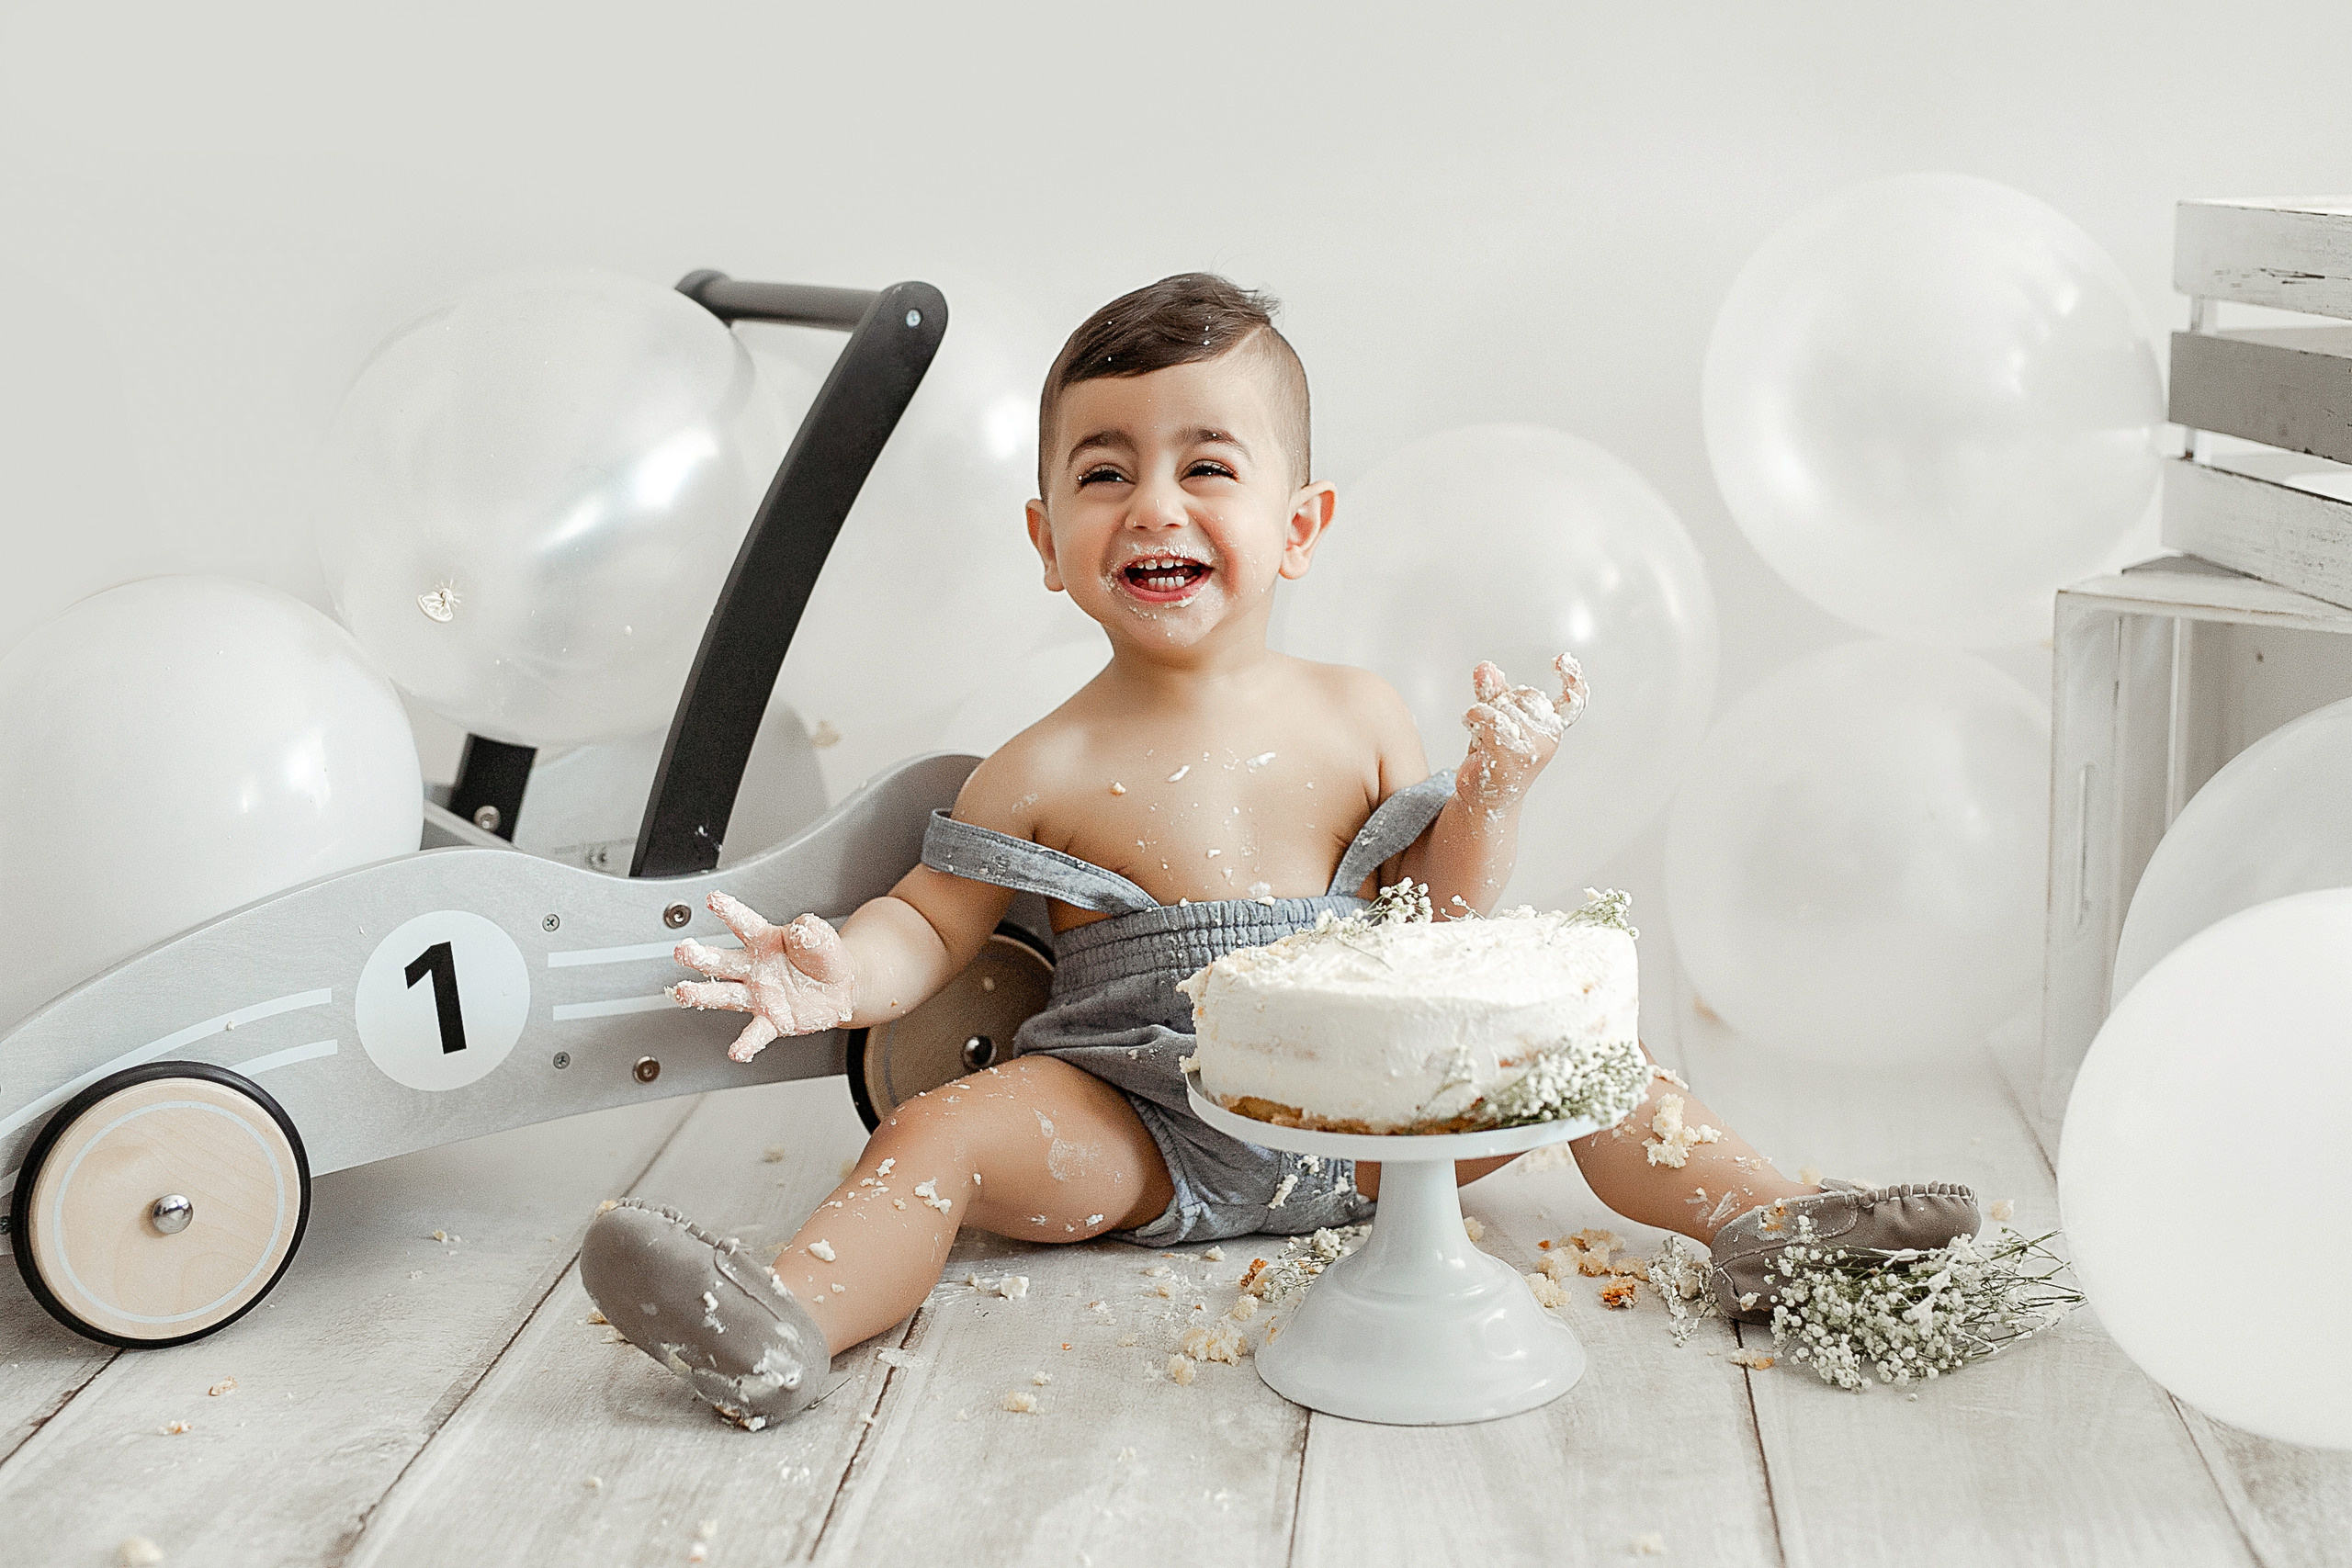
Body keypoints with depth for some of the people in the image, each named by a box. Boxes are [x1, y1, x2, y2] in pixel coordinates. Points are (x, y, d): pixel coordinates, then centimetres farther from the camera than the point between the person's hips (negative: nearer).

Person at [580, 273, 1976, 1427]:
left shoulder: (1361, 719, 3)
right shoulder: (1050, 770, -3)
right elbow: (932, 919, 1)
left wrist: (1492, 795, -8)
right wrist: (843, 972, -20)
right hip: (1137, 1132, -2)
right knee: (942, 1135, -26)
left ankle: (1776, 1222, -6)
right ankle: (785, 1328, -41)